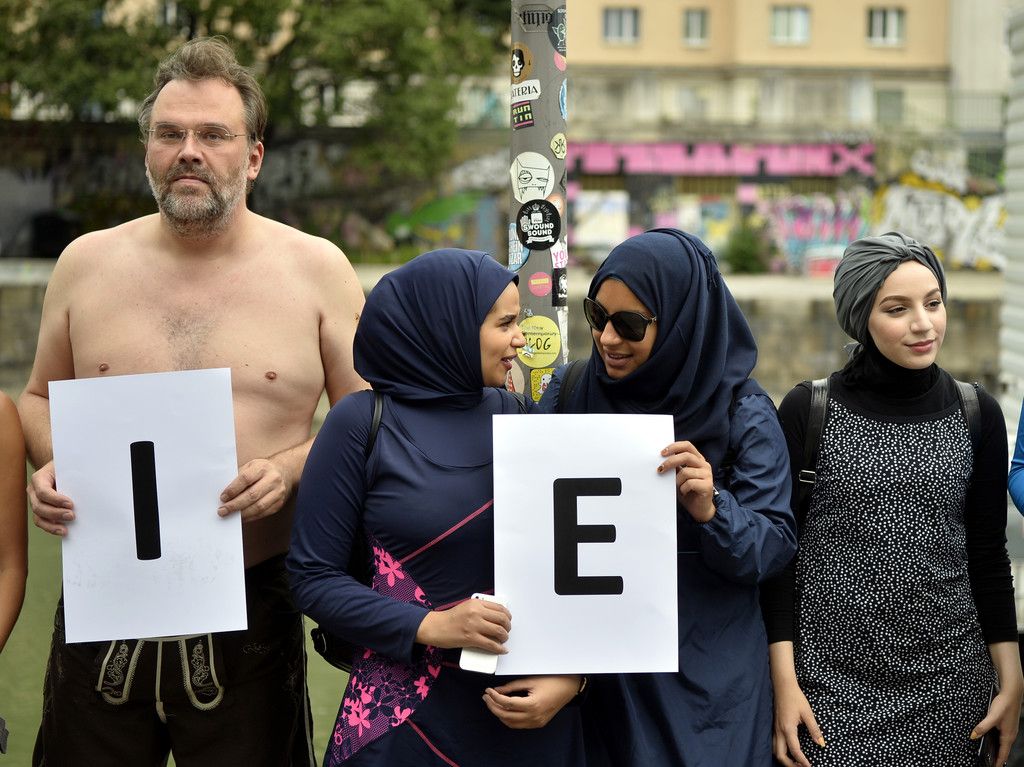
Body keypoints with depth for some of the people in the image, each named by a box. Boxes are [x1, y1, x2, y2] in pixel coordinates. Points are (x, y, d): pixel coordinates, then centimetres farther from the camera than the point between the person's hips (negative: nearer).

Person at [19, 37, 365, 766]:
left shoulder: (317, 269, -1)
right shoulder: (86, 263, 5)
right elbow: (42, 397, 16)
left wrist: (292, 467, -14)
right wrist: (50, 465, -4)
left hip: (250, 615, -2)